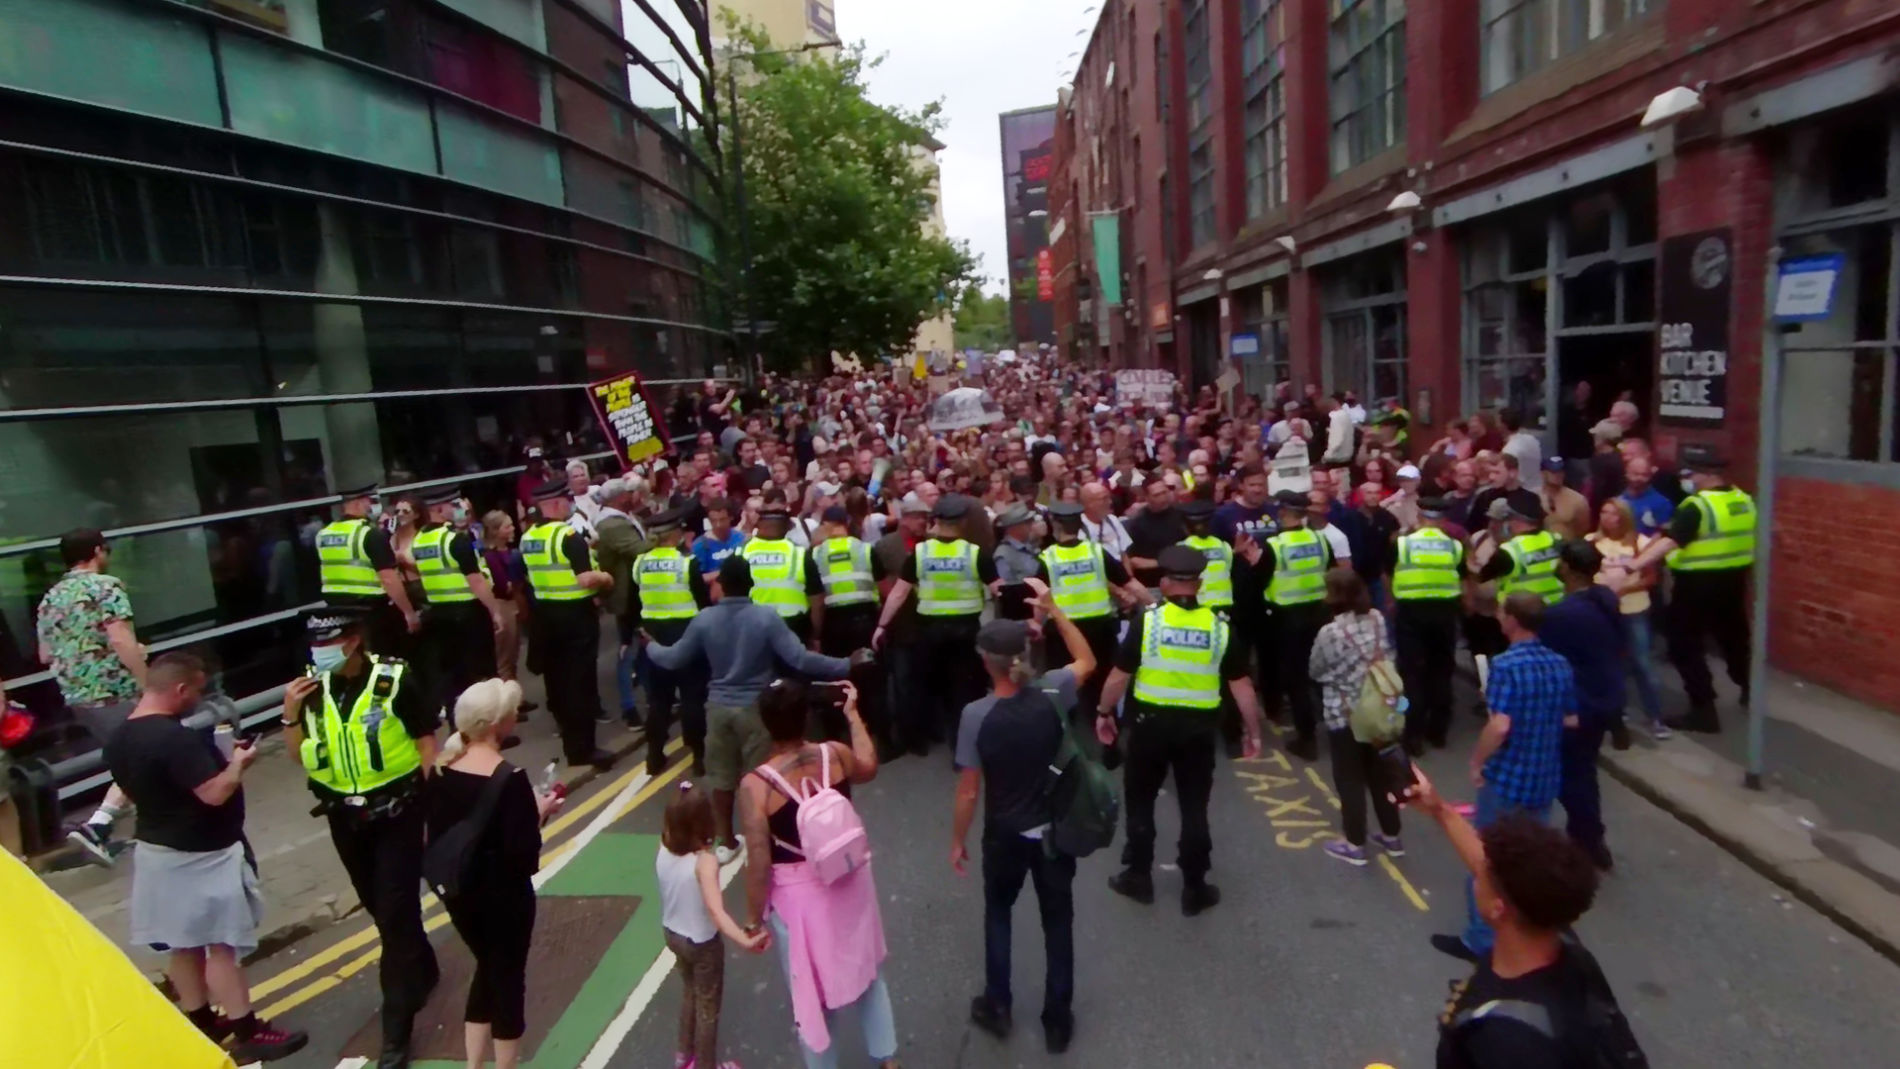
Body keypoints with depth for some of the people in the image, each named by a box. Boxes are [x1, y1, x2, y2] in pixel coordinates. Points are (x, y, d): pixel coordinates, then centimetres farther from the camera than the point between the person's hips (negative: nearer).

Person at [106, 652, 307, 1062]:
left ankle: (202, 1023, 31)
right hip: (200, 856, -9)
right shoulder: (175, 738, -27)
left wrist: (217, 760, 13)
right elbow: (215, 793, -29)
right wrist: (238, 763, -11)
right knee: (221, 945, -1)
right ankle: (247, 1033, 8)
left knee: (182, 944, 18)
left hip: (156, 849, 9)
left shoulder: (119, 739, 3)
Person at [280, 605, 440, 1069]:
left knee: (396, 913, -4)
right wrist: (291, 715, -13)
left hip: (397, 811, -6)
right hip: (344, 817, 6)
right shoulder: (312, 687, -3)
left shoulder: (394, 680, -18)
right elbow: (300, 758, 3)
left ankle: (397, 1028, 4)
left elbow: (427, 743, -10)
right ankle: (422, 971, 44)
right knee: (379, 907, 20)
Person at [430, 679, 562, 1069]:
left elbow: (437, 837, 4)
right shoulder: (509, 779, -24)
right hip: (503, 897, -6)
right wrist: (539, 812, -8)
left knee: (487, 968, 25)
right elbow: (525, 858, -24)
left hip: (458, 892, 6)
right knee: (508, 977, 13)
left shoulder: (442, 773, -6)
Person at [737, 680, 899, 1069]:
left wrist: (754, 921, -6)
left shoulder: (756, 785, -22)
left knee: (810, 992, 18)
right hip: (850, 882, 4)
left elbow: (758, 864, -20)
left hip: (799, 897, -4)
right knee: (868, 972, 26)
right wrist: (853, 713, 21)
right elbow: (868, 768, 12)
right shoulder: (836, 755, -13)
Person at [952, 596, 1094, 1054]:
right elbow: (1086, 660, 5)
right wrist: (1053, 608, 4)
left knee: (997, 912, 25)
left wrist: (957, 841, 0)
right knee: (1058, 921, 18)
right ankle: (1057, 1021, 30)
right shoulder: (1050, 693, -17)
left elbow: (969, 791, -15)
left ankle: (996, 1008, 35)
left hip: (1006, 836, -1)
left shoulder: (976, 715, -22)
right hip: (1055, 831, 2)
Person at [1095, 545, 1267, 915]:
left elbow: (1119, 675, -5)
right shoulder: (1220, 627, -3)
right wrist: (1252, 731, 11)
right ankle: (1194, 889, 20)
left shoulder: (1147, 621, -8)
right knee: (1194, 807, 12)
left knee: (1140, 801, 16)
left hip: (1150, 721, -1)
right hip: (1199, 726, 1)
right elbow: (1241, 685, 1)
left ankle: (1138, 877, 25)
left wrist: (1103, 712, 10)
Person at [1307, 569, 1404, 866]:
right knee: (1380, 773, 18)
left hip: (1343, 715, -6)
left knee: (1349, 779, 7)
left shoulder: (1330, 632, -21)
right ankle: (1392, 836, 30)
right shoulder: (1378, 620, -3)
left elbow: (1315, 671, -7)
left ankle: (1355, 845, 16)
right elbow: (1384, 657, 11)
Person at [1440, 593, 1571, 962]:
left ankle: (1479, 941, 16)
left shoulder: (1506, 665, -20)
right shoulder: (1560, 665, 1)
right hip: (1545, 780, 7)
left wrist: (1476, 762, -13)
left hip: (1507, 779, -7)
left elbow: (1499, 726, -27)